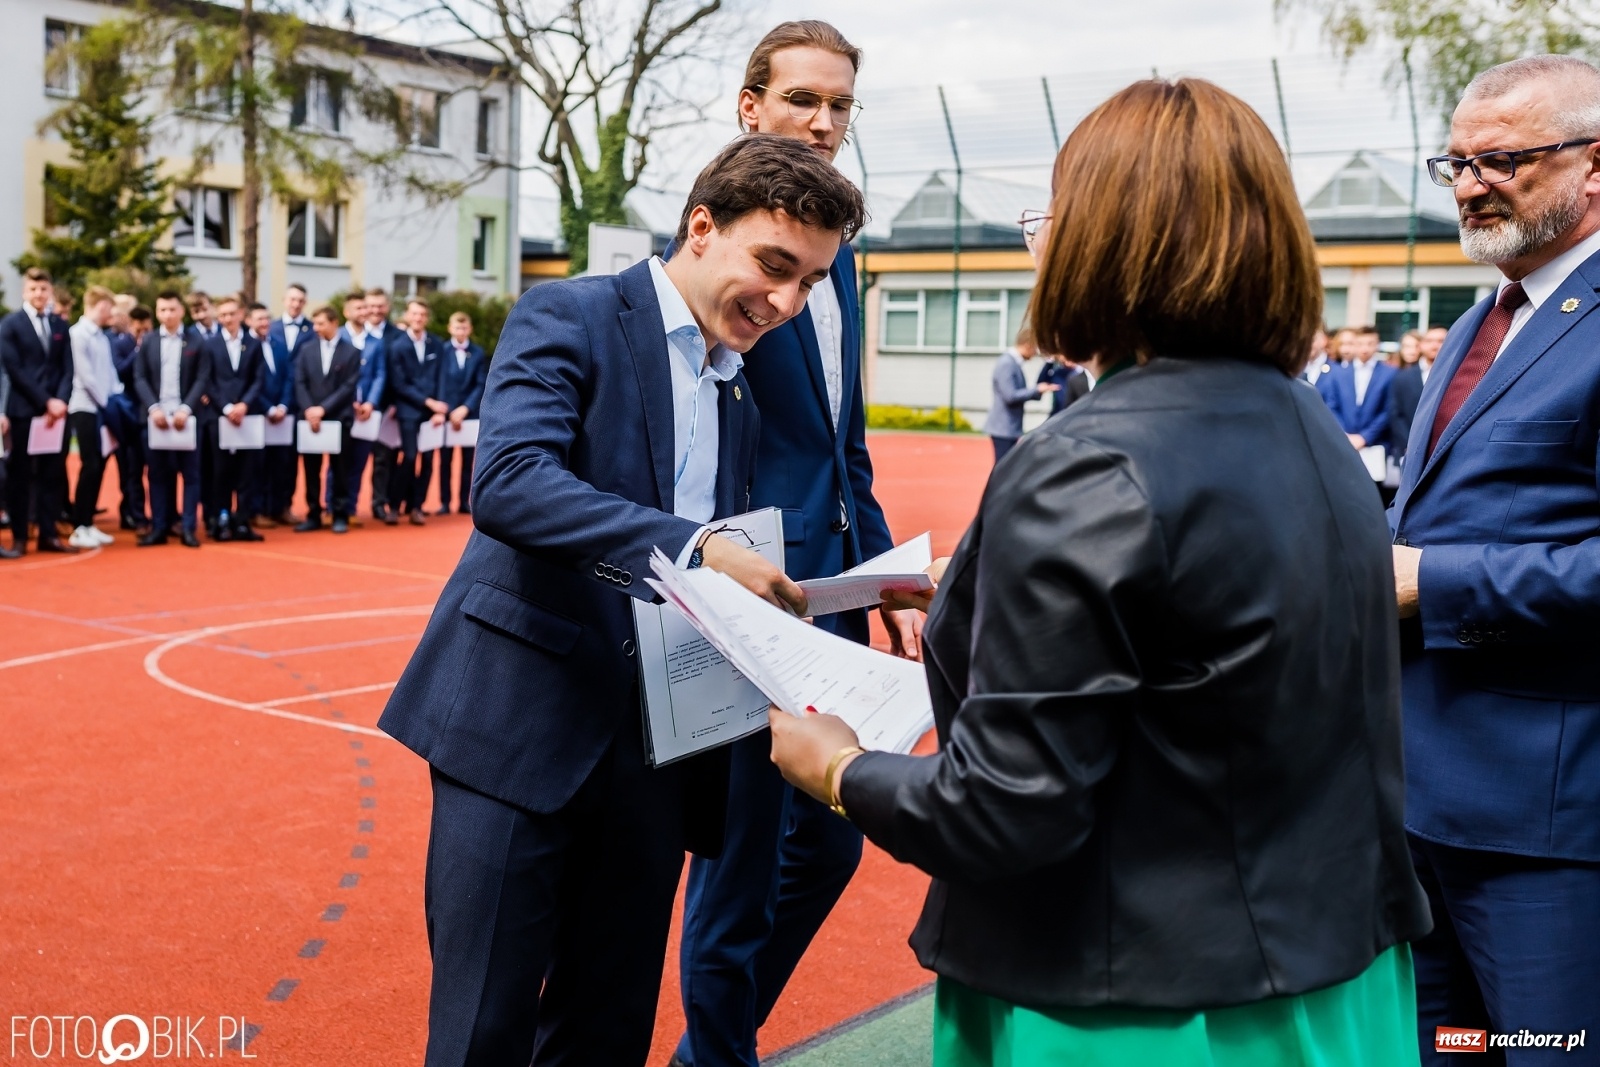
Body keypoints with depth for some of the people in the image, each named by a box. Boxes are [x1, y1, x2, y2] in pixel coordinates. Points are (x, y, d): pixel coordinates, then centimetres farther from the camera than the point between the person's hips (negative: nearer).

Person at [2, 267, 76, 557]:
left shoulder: (60, 326, 12)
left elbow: (67, 369, 8)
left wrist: (60, 400, -9)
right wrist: (45, 401, -13)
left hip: (55, 409, 4)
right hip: (24, 409, -4)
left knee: (53, 474, 5)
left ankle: (48, 534, 10)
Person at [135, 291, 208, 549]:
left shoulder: (196, 341, 3)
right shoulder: (147, 341, 9)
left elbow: (202, 379, -2)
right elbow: (140, 379, 5)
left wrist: (186, 409, -14)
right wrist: (153, 408, -10)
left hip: (186, 415, -1)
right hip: (156, 415, 2)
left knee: (190, 473, 1)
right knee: (157, 474, 4)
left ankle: (189, 529, 5)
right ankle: (158, 528, 8)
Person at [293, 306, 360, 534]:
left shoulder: (351, 352, 0)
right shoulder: (306, 349, 9)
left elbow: (348, 386, -7)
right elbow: (300, 383, 4)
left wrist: (323, 408, -14)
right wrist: (308, 409, -11)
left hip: (339, 418, -3)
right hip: (311, 417, 3)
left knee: (339, 469, 3)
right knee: (311, 470, 4)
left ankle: (340, 516, 11)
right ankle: (313, 515, 11)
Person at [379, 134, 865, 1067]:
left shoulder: (741, 402, 15)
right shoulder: (568, 320, -6)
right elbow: (508, 480, -23)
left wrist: (765, 594, -3)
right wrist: (690, 546, -31)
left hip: (655, 749, 6)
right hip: (522, 726, -6)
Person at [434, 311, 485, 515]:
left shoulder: (478, 353, 4)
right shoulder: (442, 351, -1)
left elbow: (481, 385, -1)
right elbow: (440, 383, -5)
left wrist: (465, 408, -11)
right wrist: (447, 411, -14)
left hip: (470, 413, 1)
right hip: (446, 411, -1)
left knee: (468, 459, 5)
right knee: (445, 459, 2)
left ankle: (465, 502, 10)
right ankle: (444, 502, 6)